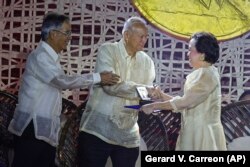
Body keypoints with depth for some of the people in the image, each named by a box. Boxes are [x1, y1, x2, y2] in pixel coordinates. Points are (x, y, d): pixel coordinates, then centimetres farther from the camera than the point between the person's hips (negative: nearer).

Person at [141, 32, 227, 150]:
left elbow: (184, 102, -19)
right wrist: (162, 95, 5)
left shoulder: (207, 75, -15)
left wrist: (154, 106, -13)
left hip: (204, 134, -9)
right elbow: (186, 102, 15)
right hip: (195, 132, 9)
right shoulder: (199, 74, 16)